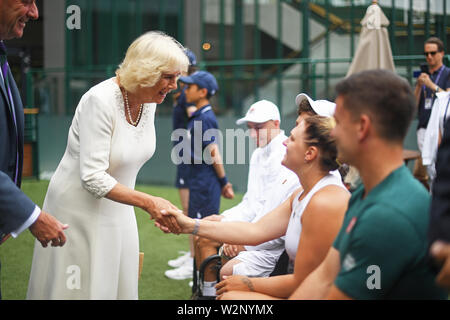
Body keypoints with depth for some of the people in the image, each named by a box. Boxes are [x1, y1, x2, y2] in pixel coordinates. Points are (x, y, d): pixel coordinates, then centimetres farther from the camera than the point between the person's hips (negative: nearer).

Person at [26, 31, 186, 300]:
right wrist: (148, 202, -32)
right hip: (80, 211, -7)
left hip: (117, 213, 7)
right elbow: (93, 178, -28)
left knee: (120, 287, 10)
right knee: (81, 289, -2)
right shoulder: (100, 101, -24)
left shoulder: (149, 101, -1)